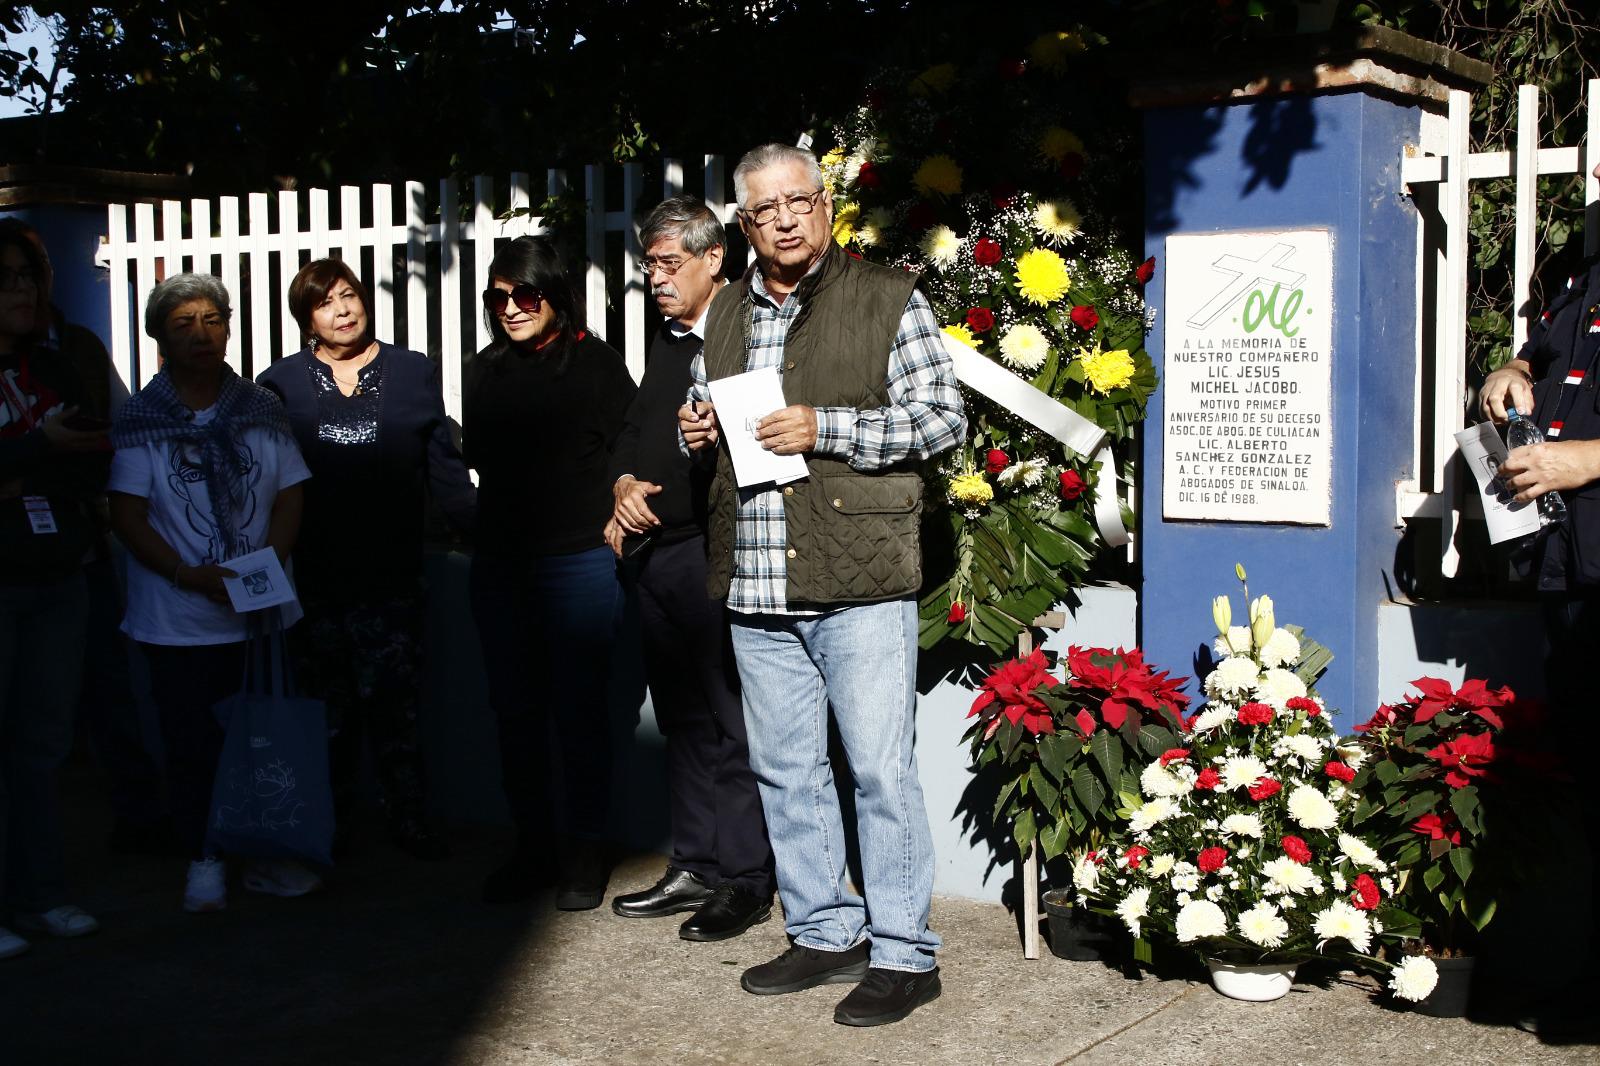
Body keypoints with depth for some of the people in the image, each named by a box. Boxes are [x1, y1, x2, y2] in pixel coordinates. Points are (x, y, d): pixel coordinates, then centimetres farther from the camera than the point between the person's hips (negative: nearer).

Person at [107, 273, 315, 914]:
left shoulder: (262, 410, 7)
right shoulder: (139, 420, -2)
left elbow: (289, 496, 6)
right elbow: (127, 514, -6)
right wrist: (189, 575, -17)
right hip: (179, 620, -2)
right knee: (194, 745, 5)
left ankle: (268, 856, 19)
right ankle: (204, 862, 18)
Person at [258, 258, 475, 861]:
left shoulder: (414, 373, 7)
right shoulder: (281, 384, 8)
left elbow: (445, 472, 5)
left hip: (392, 569, -1)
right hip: (314, 573, 1)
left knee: (396, 699, 2)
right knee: (328, 701, 7)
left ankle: (408, 819, 13)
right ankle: (329, 821, 19)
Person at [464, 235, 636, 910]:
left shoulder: (594, 361, -4)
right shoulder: (485, 370, 11)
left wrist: (614, 520, -11)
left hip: (579, 562, -5)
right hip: (499, 564, 5)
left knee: (579, 711, 3)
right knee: (516, 712, 10)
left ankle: (583, 854, 14)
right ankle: (532, 848, 22)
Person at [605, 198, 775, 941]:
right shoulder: (668, 342, 18)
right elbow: (634, 429, 23)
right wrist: (625, 485, 7)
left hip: (713, 555, -9)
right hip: (657, 555, 9)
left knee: (729, 724, -2)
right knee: (681, 719, 14)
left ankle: (747, 880, 8)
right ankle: (695, 868, 24)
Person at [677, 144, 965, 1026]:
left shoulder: (888, 300, 0)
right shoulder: (726, 313, 16)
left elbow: (942, 417, -5)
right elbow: (707, 409, 29)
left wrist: (824, 427, -15)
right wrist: (695, 428, 5)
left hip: (859, 585, -6)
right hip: (757, 589, 6)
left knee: (881, 771, -3)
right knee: (784, 771, 12)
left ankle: (903, 954, 9)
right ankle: (825, 934, 25)